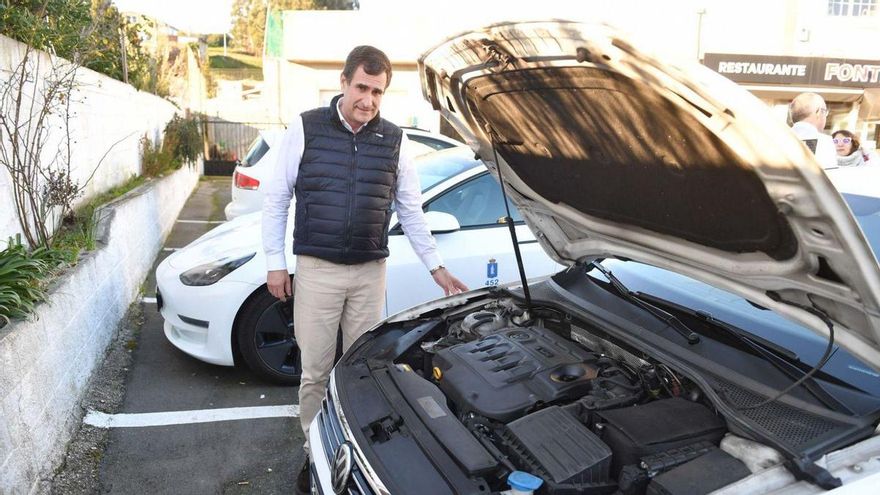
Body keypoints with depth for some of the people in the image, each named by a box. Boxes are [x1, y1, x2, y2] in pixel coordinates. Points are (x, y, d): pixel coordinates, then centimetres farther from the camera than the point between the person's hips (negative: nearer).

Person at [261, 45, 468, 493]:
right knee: (315, 370, 5)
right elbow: (276, 198, 2)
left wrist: (437, 268, 8)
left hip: (370, 271, 2)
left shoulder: (393, 140, 5)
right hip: (316, 269, -2)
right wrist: (275, 262, -2)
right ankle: (315, 454, 25)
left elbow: (410, 211, 10)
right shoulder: (306, 128, -2)